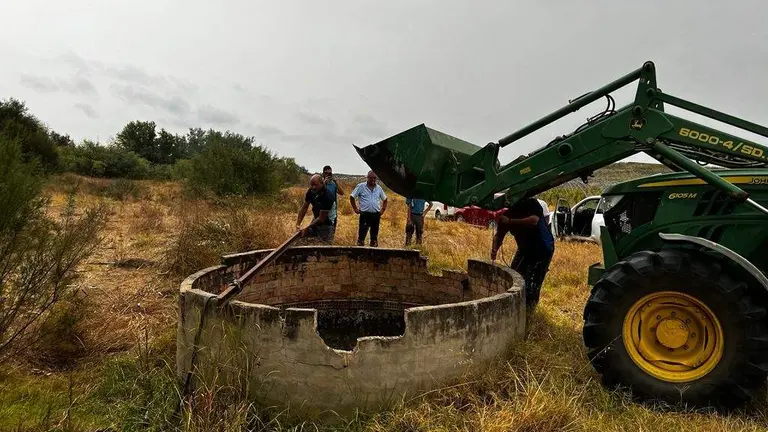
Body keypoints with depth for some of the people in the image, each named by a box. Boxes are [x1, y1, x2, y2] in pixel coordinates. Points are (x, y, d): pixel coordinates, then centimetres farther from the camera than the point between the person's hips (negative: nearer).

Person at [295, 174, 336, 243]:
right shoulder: (310, 191, -10)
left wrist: (306, 229, -23)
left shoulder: (327, 197, -29)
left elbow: (321, 219, -26)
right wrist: (298, 224, -9)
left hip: (326, 224, -6)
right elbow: (304, 208, -1)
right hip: (315, 220, 6)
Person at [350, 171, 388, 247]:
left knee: (374, 236, 10)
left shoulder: (379, 188, 10)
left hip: (376, 215, 4)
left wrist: (383, 210, 12)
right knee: (361, 234, -6)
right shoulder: (361, 186, -1)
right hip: (365, 215, -4)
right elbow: (351, 197, 3)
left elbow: (385, 199, 22)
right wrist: (355, 209, -1)